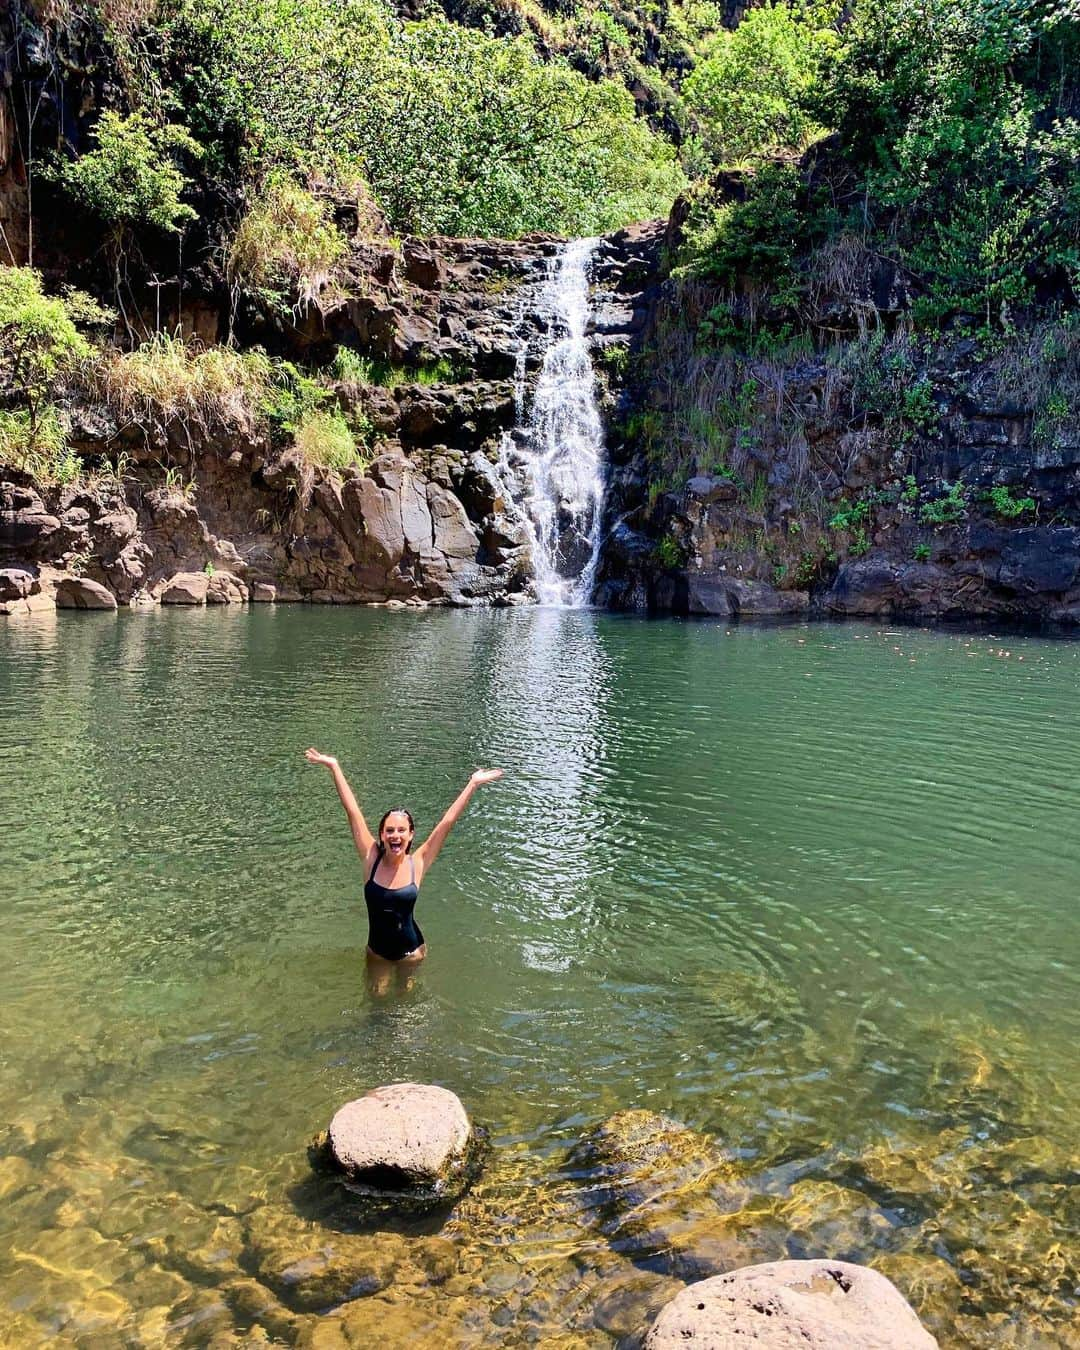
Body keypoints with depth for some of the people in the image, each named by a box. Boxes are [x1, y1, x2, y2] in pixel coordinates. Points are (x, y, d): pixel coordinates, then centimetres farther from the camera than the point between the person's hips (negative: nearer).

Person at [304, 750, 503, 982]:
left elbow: (448, 821, -18)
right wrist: (333, 766, -17)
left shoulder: (417, 863, -16)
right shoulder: (372, 858, -15)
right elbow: (352, 810, -18)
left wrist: (473, 784, -19)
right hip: (377, 950, 1)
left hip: (410, 950, -1)